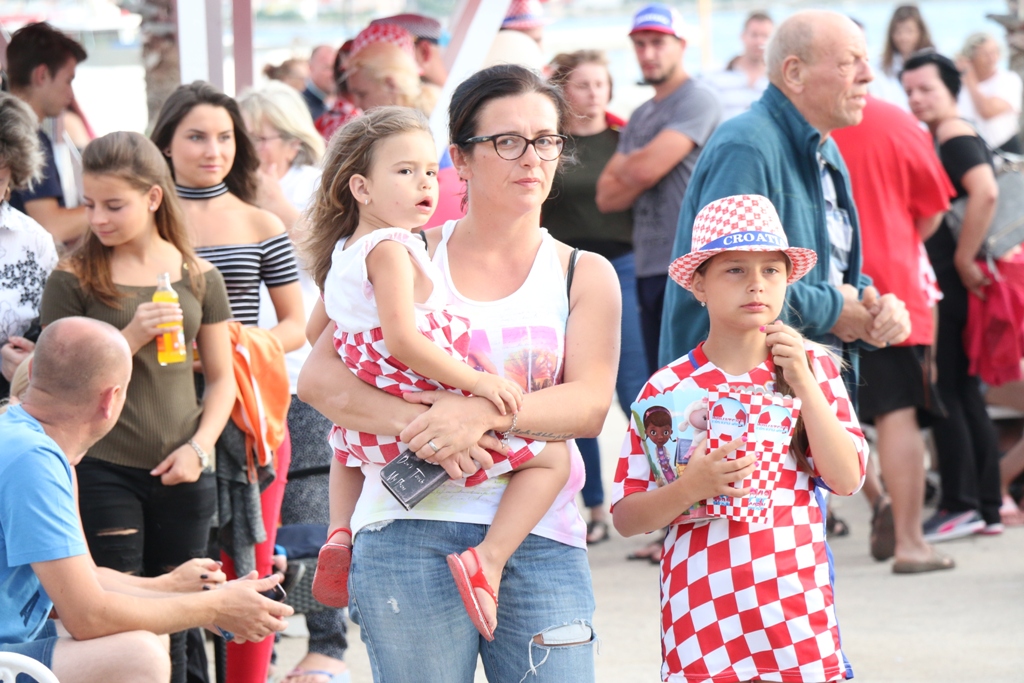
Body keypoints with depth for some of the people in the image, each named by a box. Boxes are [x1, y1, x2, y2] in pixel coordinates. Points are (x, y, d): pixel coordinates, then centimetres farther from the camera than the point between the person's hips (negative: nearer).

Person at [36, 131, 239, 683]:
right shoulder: (73, 279, -2)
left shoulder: (197, 278, 7)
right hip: (103, 472, -3)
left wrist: (198, 447, -4)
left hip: (182, 476, 3)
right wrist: (132, 337, -17)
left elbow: (221, 377, 12)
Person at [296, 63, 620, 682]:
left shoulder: (585, 275, 12)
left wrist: (484, 412, -19)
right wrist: (416, 423, -17)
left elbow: (591, 403, -3)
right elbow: (318, 378, 0)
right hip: (411, 526, -1)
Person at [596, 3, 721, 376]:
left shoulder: (697, 100, -6)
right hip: (648, 268, 9)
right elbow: (606, 196, 14)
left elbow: (645, 168, -15)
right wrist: (634, 173, -6)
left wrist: (622, 166, 7)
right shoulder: (641, 116, 21)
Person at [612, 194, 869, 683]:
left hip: (799, 606, 2)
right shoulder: (669, 389, -2)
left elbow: (847, 479, -3)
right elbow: (625, 519, -1)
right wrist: (692, 487, -19)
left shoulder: (814, 367, 6)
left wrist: (803, 383, -9)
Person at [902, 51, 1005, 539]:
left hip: (950, 284, -10)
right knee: (964, 396, 11)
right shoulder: (933, 139, 17)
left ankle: (961, 505, -7)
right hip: (940, 284, 10)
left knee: (946, 394, -8)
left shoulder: (955, 137, -12)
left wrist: (964, 260, -22)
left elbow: (986, 192, -27)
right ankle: (987, 508, 14)